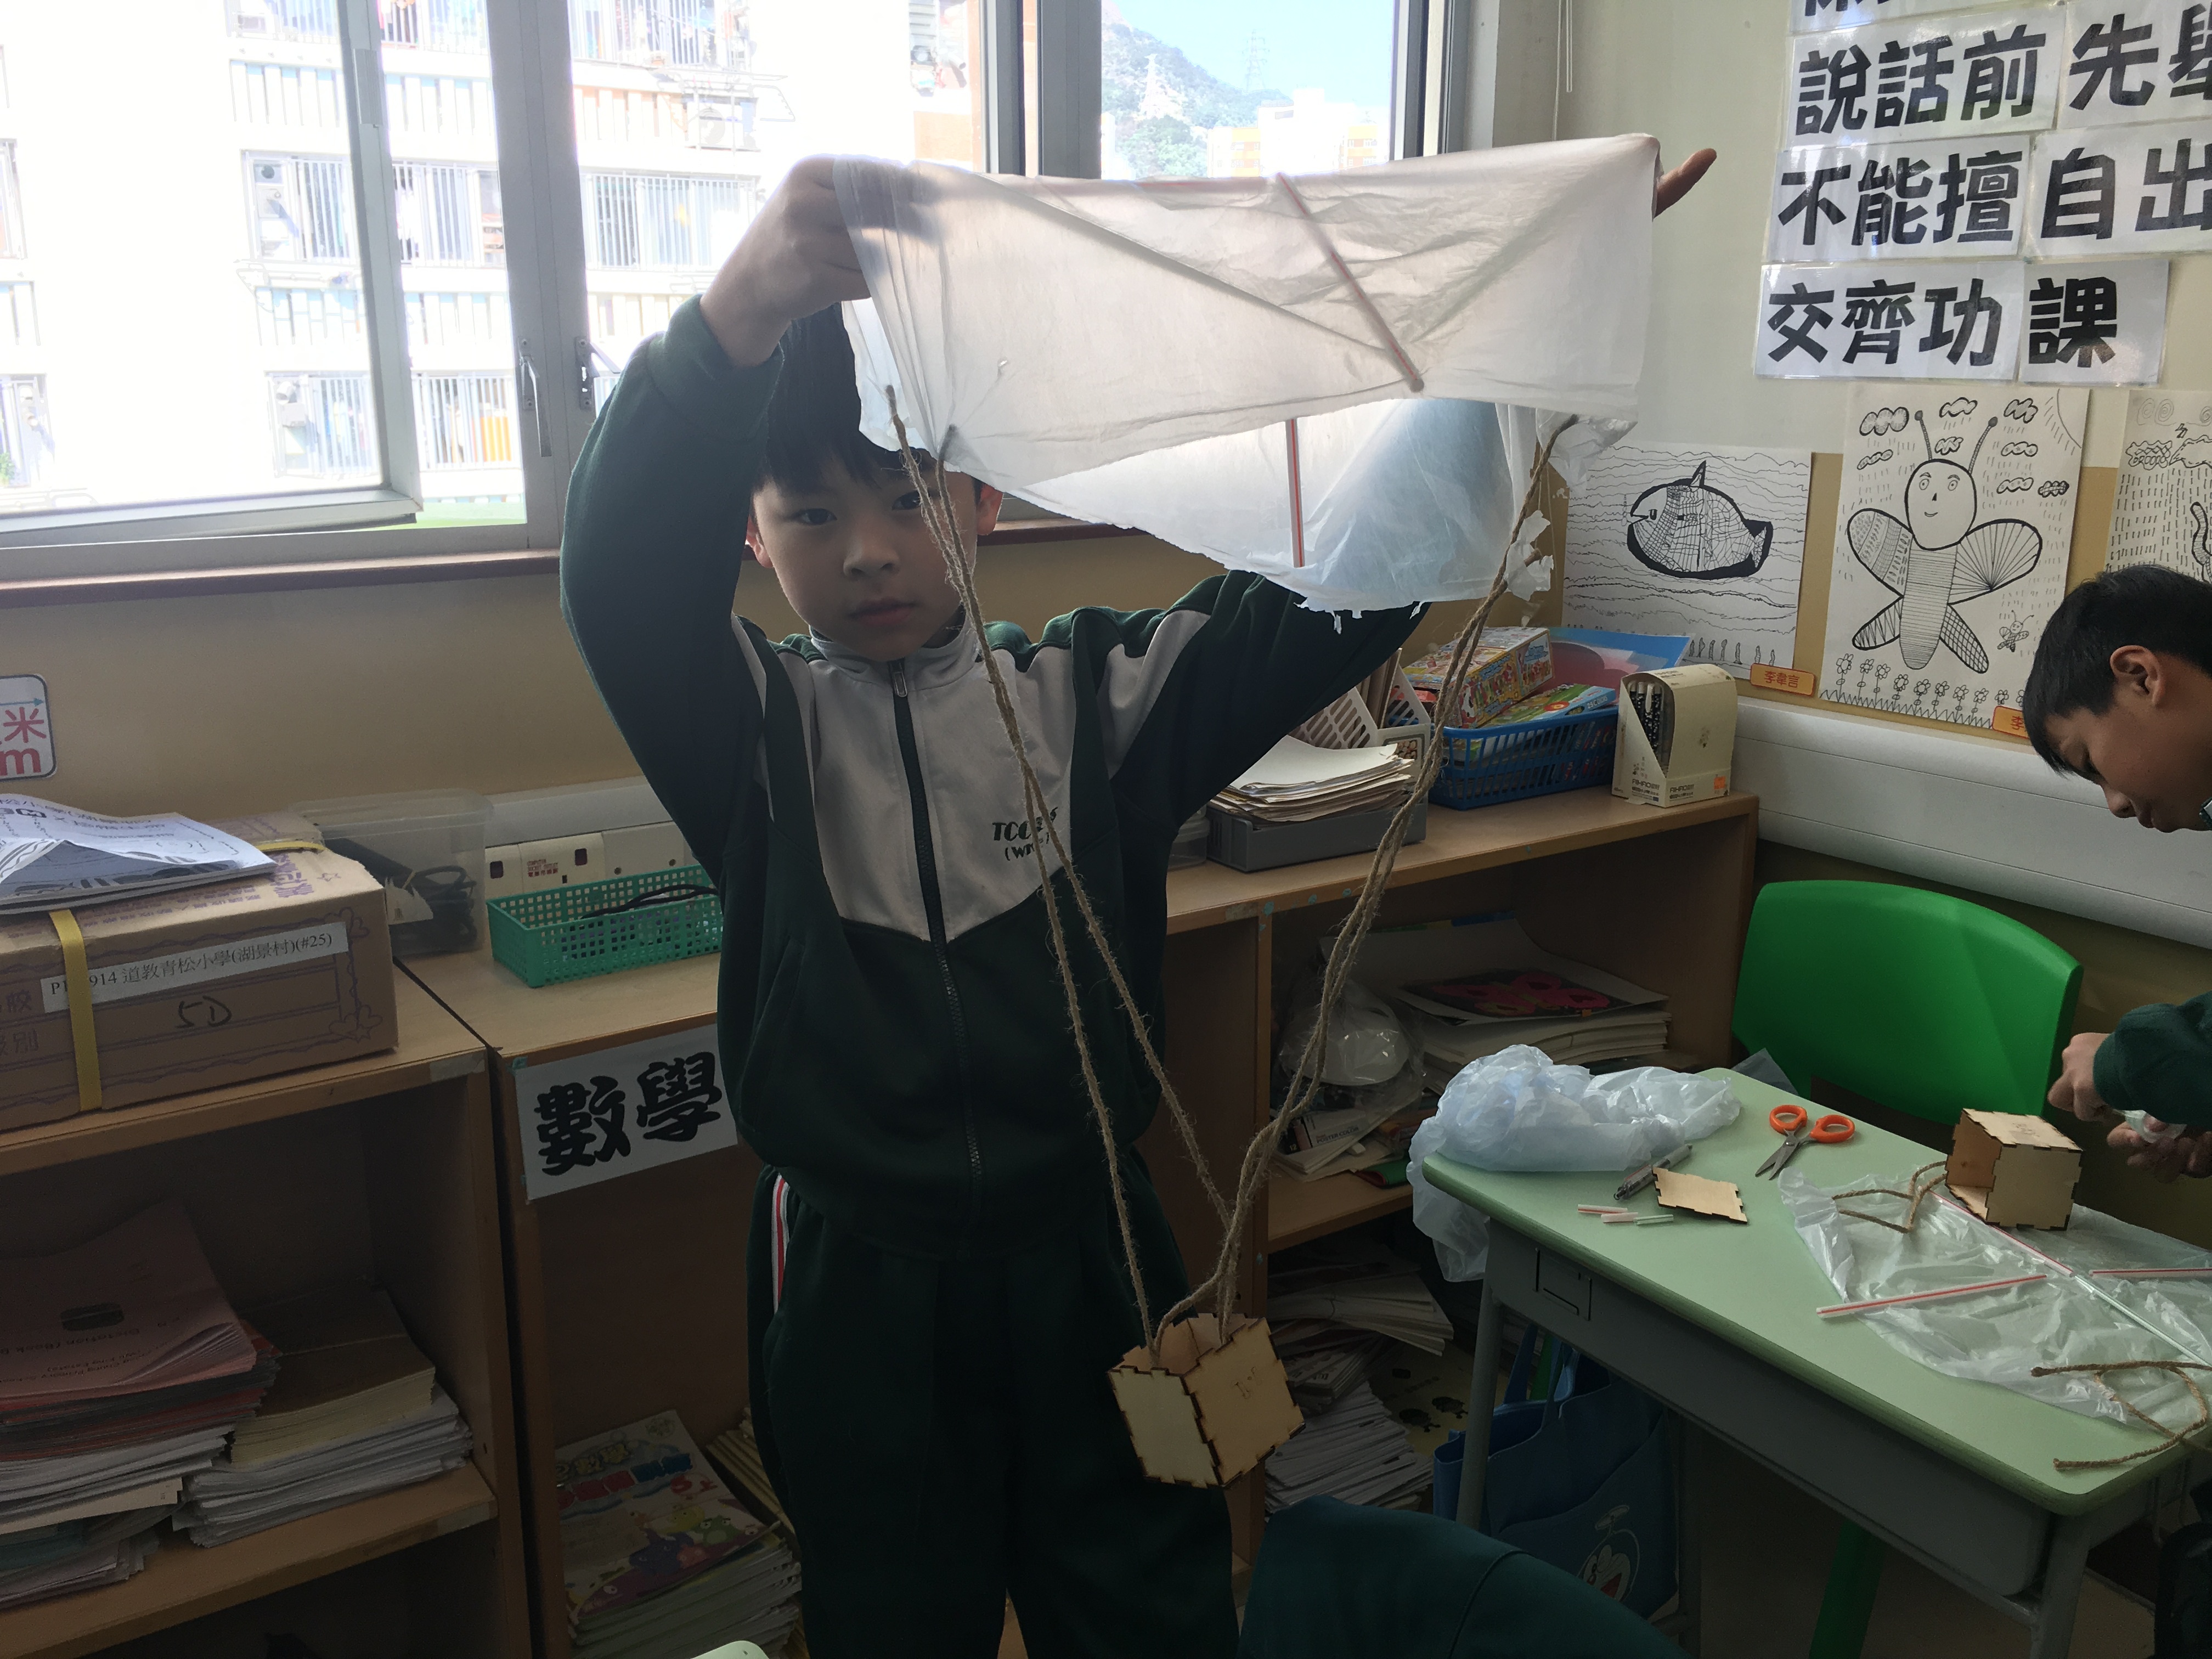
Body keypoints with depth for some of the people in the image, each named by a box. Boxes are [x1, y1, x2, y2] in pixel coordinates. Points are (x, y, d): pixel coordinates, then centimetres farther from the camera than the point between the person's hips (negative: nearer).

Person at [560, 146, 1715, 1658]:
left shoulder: (1090, 696, -5)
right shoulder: (756, 734, -7)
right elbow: (621, 572, -26)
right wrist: (737, 318, -44)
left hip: (1088, 1255, 1)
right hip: (858, 1287, 0)